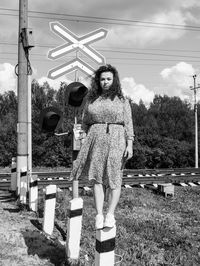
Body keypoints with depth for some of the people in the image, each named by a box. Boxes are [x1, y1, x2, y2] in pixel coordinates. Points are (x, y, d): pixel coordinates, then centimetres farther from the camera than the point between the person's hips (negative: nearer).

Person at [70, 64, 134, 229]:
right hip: (96, 140, 2)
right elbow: (85, 123, 22)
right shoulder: (91, 100, 13)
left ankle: (110, 215, -2)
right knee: (97, 178, -5)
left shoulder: (122, 101, 7)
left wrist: (130, 144, -8)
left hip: (116, 140, -2)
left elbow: (128, 124, 1)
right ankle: (99, 215, -6)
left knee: (114, 179, -5)